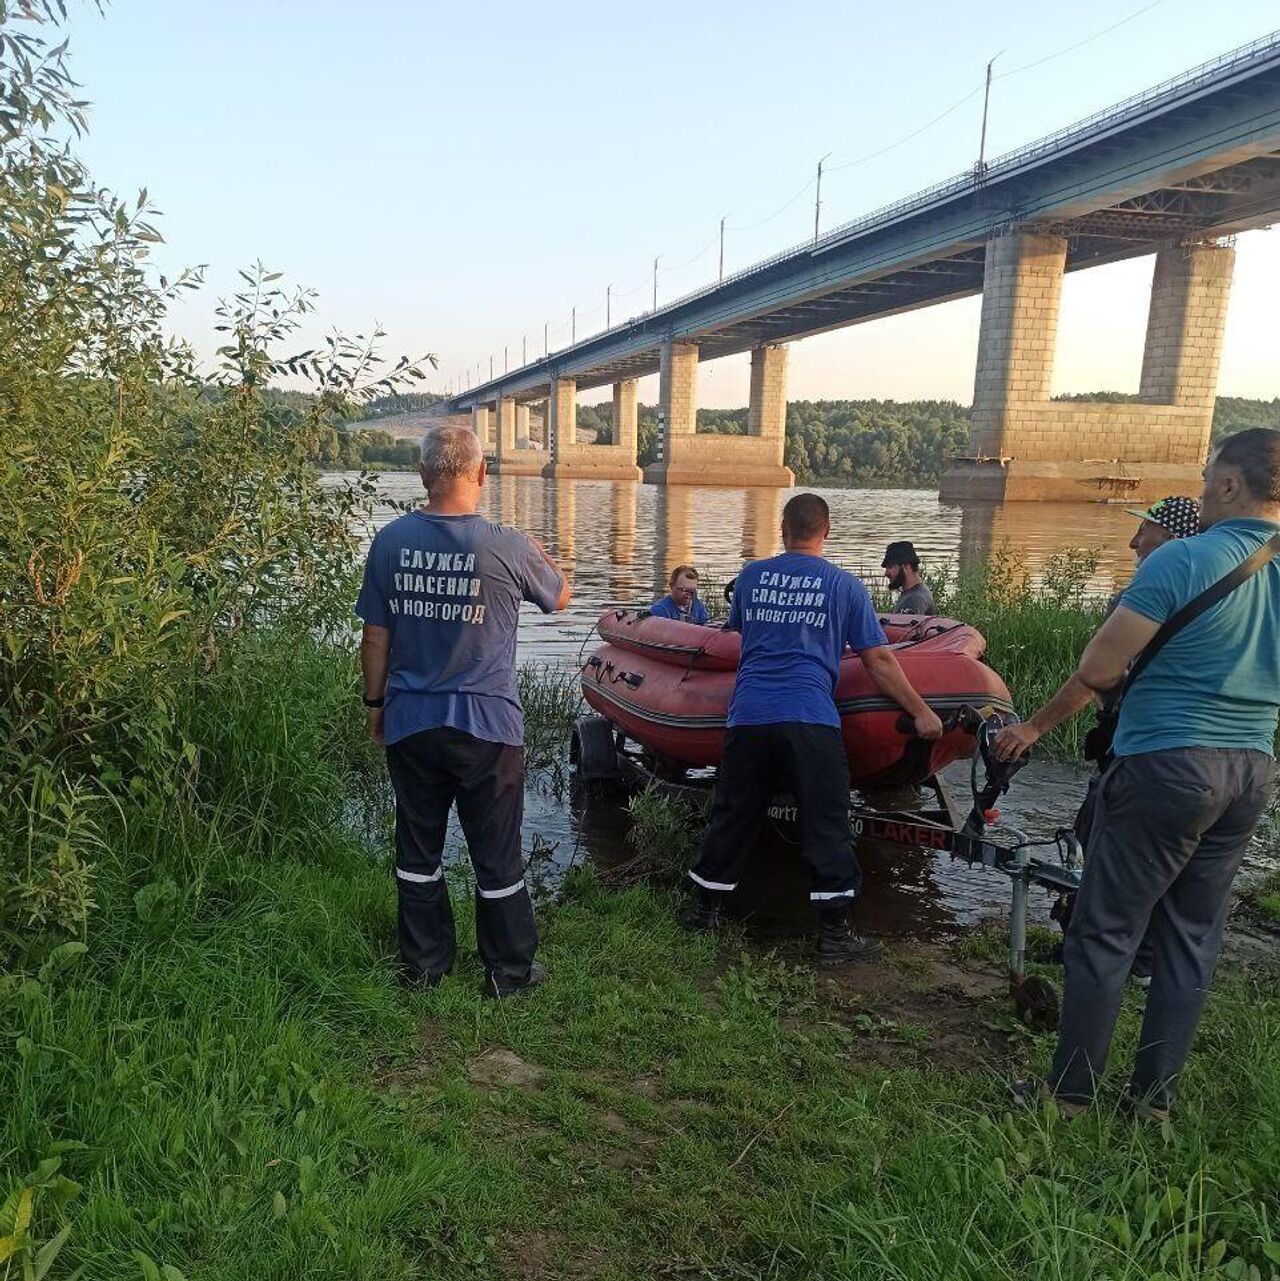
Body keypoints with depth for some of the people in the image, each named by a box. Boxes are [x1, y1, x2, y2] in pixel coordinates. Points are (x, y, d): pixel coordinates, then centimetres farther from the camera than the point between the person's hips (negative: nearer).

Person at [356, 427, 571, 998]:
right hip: (488, 726, -3)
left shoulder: (391, 540, -5)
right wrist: (540, 555, 26)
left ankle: (423, 964, 32)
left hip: (409, 724, 3)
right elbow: (560, 597, 6)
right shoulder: (508, 547, -14)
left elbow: (374, 637, 1)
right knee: (497, 855, 11)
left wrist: (375, 703, 15)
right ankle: (509, 970, 25)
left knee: (417, 848, 18)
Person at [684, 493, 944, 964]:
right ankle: (834, 934, 8)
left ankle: (704, 908, 27)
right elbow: (879, 661, 2)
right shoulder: (845, 586, 4)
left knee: (731, 815, 14)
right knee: (826, 824, 4)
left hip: (747, 717, 3)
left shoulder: (750, 576, 12)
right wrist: (921, 712, 10)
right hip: (810, 720, -3)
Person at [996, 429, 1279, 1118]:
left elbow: (1095, 670, -17)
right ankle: (1155, 1099, 25)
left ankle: (1070, 1093, 14)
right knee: (1192, 938, 14)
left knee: (1106, 932, 3)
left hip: (1166, 767, -7)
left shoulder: (1180, 560, -15)